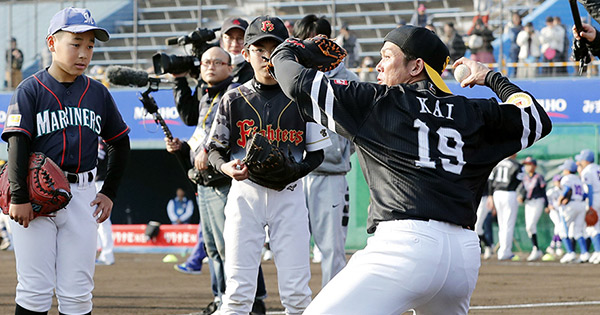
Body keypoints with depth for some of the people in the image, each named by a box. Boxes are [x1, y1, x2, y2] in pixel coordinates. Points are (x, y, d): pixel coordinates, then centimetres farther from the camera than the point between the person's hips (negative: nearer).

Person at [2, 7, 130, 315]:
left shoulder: (98, 93, 9)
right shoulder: (30, 90, -4)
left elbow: (120, 143, 19)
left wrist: (109, 193, 12)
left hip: (81, 196, 3)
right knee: (35, 290, -4)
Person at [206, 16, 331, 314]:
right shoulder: (234, 100, 3)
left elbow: (317, 153, 6)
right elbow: (215, 150, 7)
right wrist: (227, 167, -16)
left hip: (289, 193, 0)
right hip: (245, 192, 0)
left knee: (297, 291, -2)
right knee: (238, 289, -5)